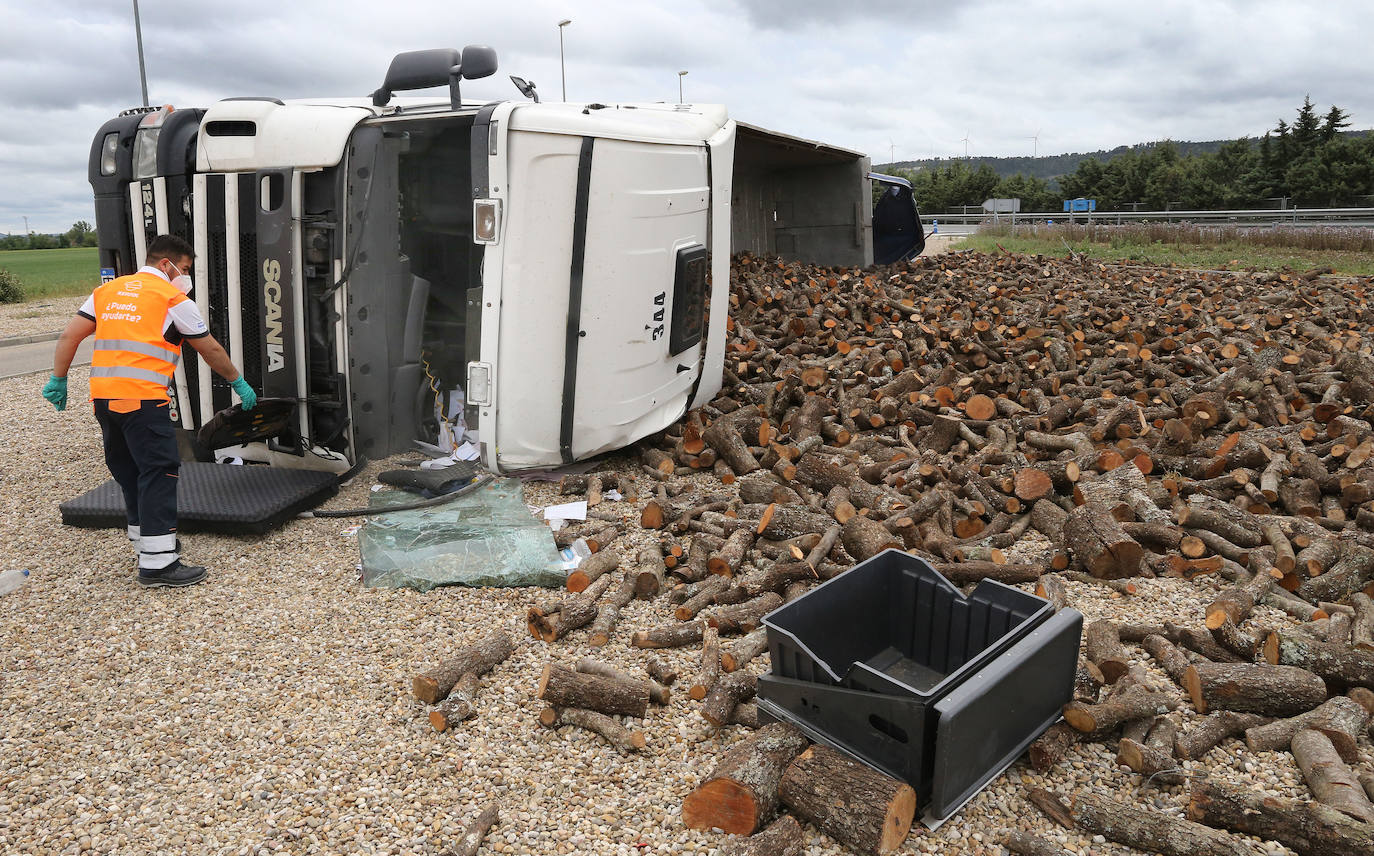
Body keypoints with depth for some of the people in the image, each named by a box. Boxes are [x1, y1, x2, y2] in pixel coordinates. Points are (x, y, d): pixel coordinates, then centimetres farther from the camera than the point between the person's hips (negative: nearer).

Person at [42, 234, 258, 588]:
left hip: (103, 396, 7)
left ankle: (146, 539, 29)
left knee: (129, 470, 18)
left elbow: (69, 337, 13)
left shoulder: (108, 290, 18)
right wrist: (238, 382, 19)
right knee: (159, 472, -7)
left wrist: (58, 380, 18)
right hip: (143, 399, -7)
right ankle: (157, 562, -10)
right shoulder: (173, 299, 1)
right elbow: (211, 350, 8)